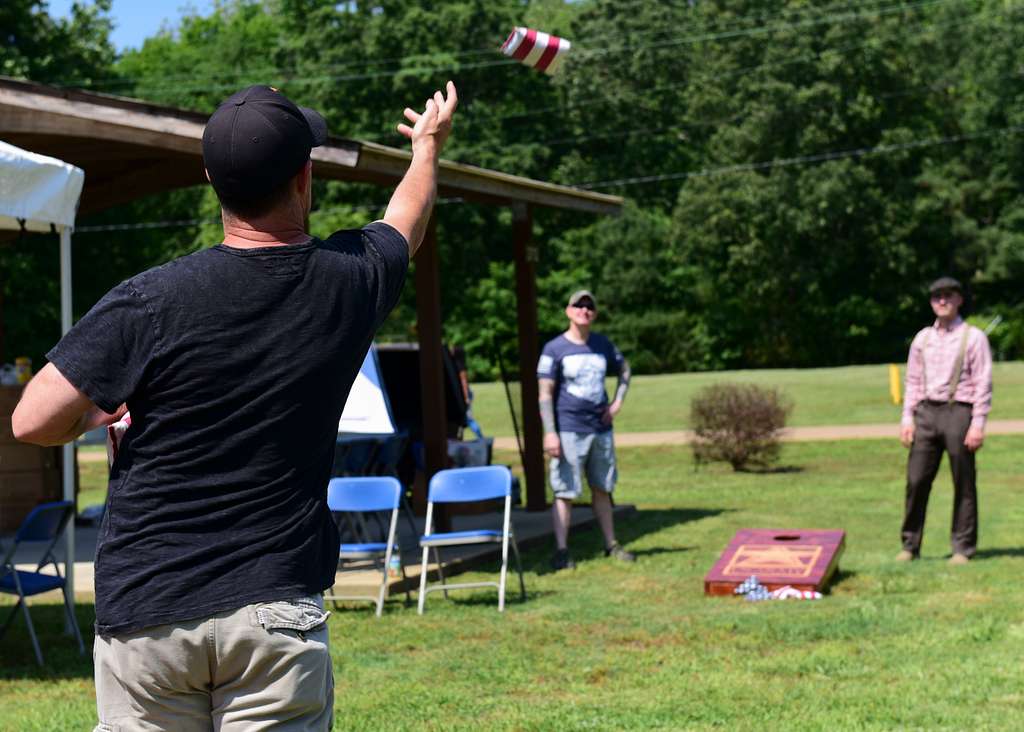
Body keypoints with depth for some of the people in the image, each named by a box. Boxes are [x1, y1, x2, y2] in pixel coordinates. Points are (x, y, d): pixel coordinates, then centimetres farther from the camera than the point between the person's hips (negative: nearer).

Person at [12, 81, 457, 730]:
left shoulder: (148, 301, -11)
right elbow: (406, 222, 23)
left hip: (145, 609, -1)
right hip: (276, 605, 1)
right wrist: (429, 147, 44)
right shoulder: (348, 279, -1)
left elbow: (33, 423, -9)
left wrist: (96, 411, 14)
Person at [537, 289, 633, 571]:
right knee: (565, 492, -6)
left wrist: (618, 402, 11)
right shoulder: (554, 349, -6)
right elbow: (545, 393, -9)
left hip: (601, 428, 5)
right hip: (569, 430, -5)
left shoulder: (603, 345, 9)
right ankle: (561, 552, -3)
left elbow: (624, 369, 26)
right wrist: (550, 433, -17)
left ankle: (611, 545, 23)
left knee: (602, 488, 14)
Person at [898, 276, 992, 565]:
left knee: (963, 484, 0)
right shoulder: (922, 338, 14)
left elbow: (983, 383, -3)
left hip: (958, 412, -4)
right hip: (926, 412, 4)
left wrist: (978, 423, -10)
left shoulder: (973, 337, 1)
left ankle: (962, 548, 7)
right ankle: (910, 545, 6)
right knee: (916, 480, -1)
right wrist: (907, 418, 7)